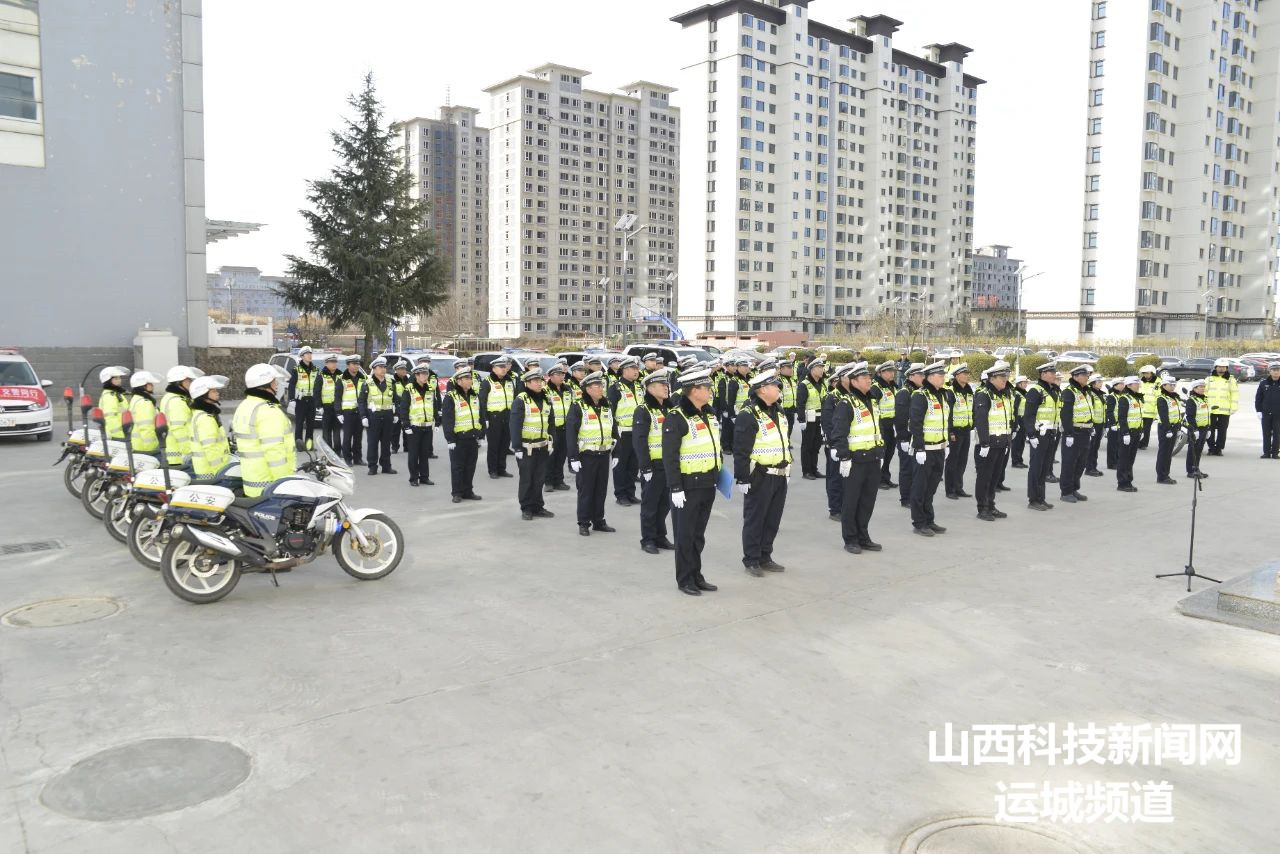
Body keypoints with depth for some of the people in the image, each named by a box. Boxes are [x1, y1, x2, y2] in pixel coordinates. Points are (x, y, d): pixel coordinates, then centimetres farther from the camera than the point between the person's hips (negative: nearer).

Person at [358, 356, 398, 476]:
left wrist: (395, 414, 12)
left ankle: (386, 465, 16)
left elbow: (395, 399, 16)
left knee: (386, 442, 8)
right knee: (373, 442, 0)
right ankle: (372, 466, 7)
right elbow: (362, 401, -1)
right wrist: (363, 416, -8)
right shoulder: (368, 384, -1)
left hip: (388, 416, 3)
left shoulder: (391, 383, 10)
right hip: (373, 416, -3)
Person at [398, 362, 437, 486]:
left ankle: (424, 476, 17)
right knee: (413, 453, 1)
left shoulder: (431, 389, 8)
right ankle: (413, 478, 9)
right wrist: (406, 425, -12)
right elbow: (403, 408, -8)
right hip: (414, 426, -4)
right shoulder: (409, 389, -7)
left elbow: (436, 406, 16)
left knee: (425, 453, 9)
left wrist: (436, 421, 12)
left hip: (427, 426, 4)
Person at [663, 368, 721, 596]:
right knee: (685, 535, 3)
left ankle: (696, 576, 25)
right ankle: (685, 580, 14)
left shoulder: (709, 414, 10)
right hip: (688, 486, -7)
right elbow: (669, 456, -17)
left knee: (699, 534, 15)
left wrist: (719, 474, 19)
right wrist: (675, 488, -19)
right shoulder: (676, 417, -15)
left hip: (708, 485, 7)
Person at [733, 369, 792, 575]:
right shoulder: (748, 415, -16)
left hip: (779, 476, 8)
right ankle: (751, 561, 13)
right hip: (759, 477, -8)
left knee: (773, 519, 14)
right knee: (754, 519, 3)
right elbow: (740, 451, -17)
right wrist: (742, 478, -18)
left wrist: (787, 469, 22)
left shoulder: (778, 411, 12)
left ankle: (765, 557, 26)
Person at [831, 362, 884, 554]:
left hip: (873, 460, 8)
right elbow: (839, 433, -16)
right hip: (855, 461, -7)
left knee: (868, 500, 13)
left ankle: (863, 537, 23)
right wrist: (844, 458, -19)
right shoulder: (846, 404, -12)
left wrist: (881, 453, 20)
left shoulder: (873, 400, 13)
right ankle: (850, 540, 12)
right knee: (851, 501, 2)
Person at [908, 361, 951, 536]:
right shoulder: (920, 396, -14)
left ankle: (929, 520, 23)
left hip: (939, 449, 8)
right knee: (920, 487, 1)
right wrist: (919, 449, -20)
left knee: (932, 486, 14)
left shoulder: (944, 395, 12)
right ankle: (918, 523, 9)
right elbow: (915, 424, -18)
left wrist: (947, 444, 17)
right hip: (925, 449, -8)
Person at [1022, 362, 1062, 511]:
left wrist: (1056, 433, 20)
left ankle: (1040, 498, 19)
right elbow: (1028, 415, -15)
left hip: (1051, 435, 8)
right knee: (1036, 467, -2)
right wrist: (1031, 435, -20)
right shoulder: (1035, 391, -11)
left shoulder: (1055, 391, 15)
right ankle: (1033, 500, 4)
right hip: (1039, 435, -8)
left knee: (1045, 467, 12)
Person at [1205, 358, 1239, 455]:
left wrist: (1233, 408, -5)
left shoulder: (1231, 380, 6)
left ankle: (1219, 449, 9)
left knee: (1222, 431, 2)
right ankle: (1211, 448, 11)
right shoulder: (1209, 379, 9)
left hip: (1224, 411, -1)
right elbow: (1203, 393, 10)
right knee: (1210, 430, 3)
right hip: (1210, 410, 1)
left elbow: (1235, 395, 3)